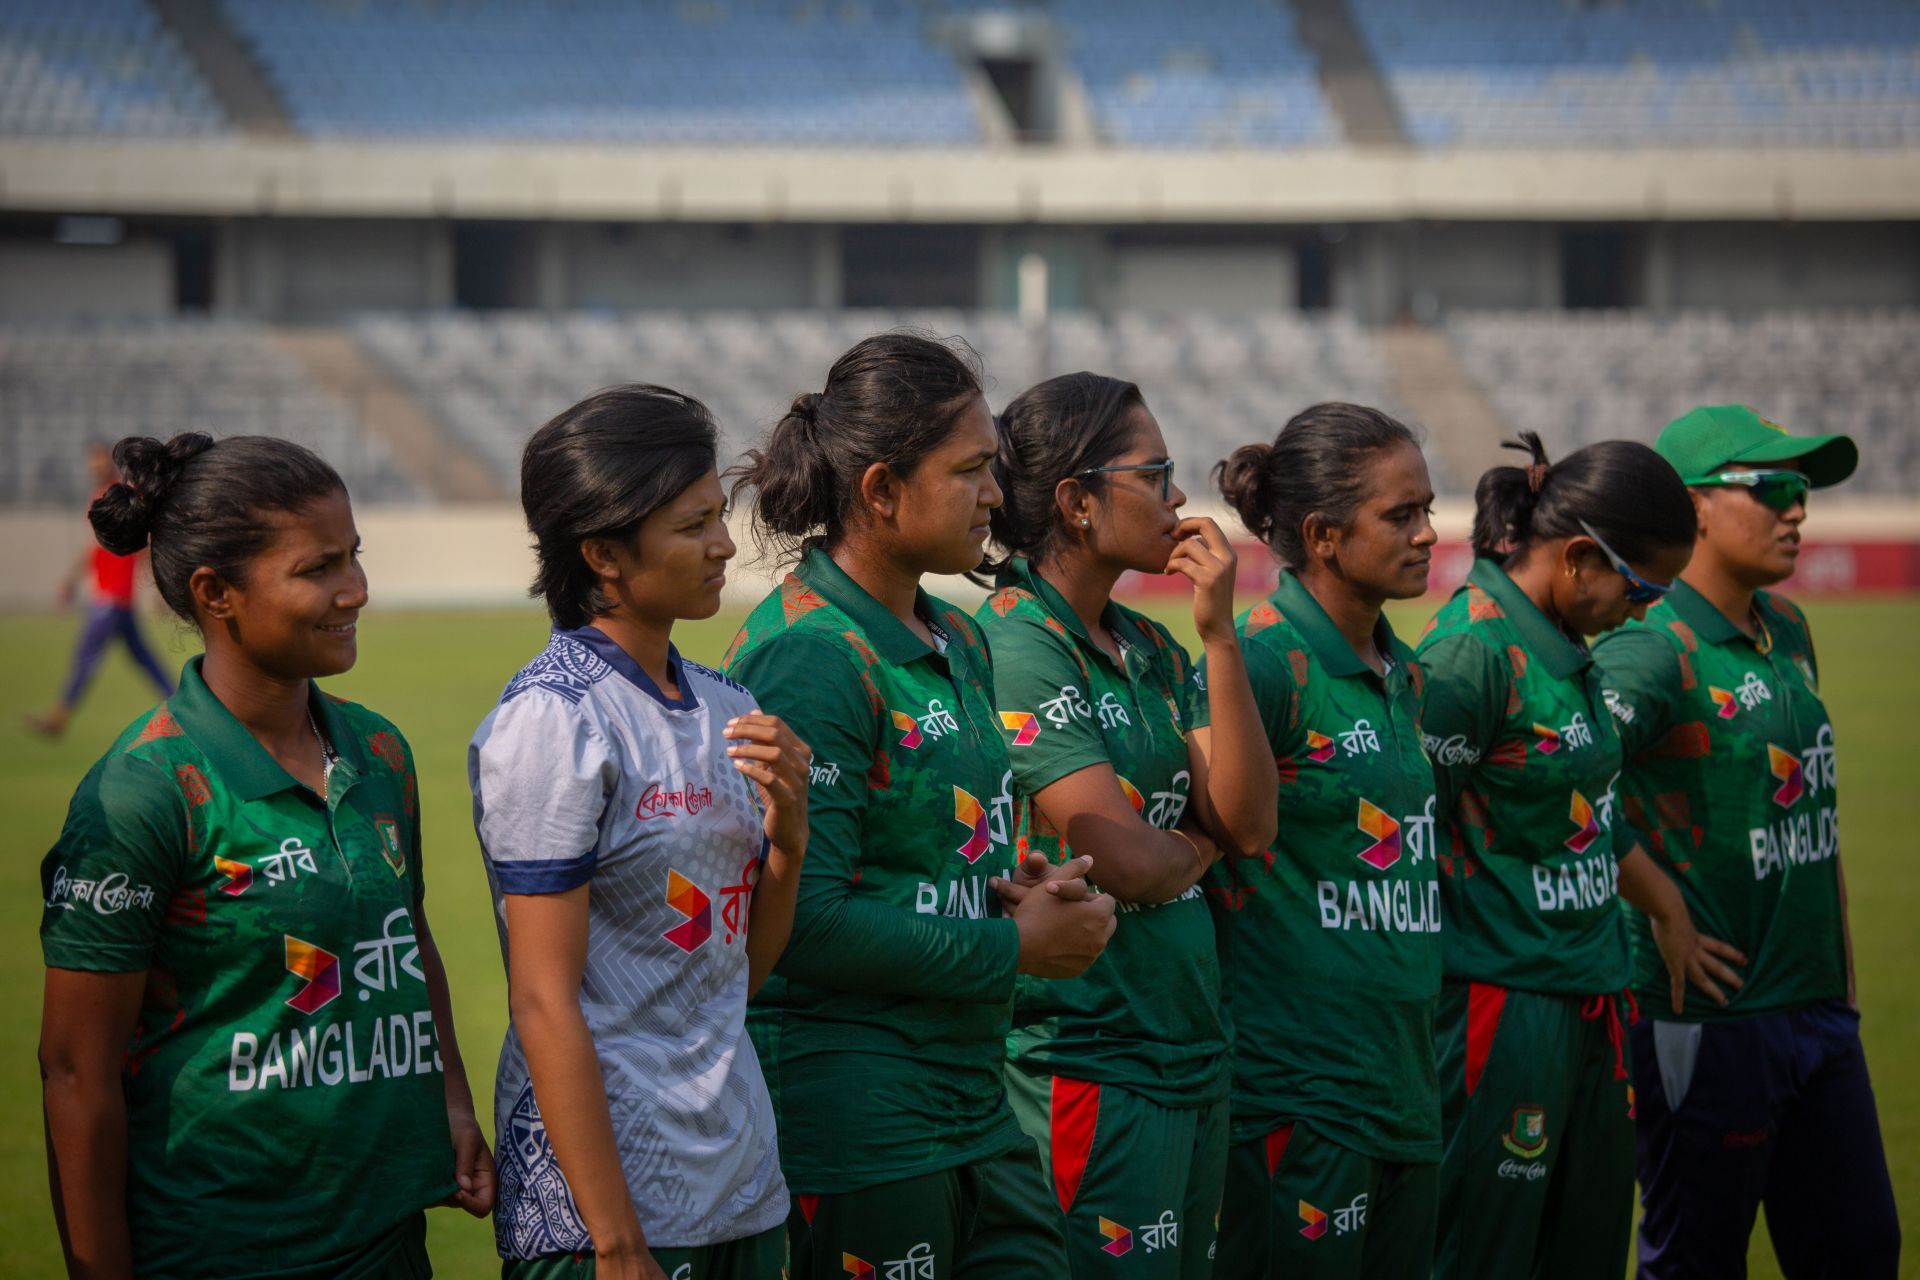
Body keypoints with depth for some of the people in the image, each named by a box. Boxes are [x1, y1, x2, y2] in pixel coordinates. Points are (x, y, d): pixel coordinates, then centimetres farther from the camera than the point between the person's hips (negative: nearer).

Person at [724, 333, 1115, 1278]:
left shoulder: (957, 643, 13)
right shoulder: (808, 658, -16)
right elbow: (803, 923, -21)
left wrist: (1037, 898, 2)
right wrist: (1012, 945, -12)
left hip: (975, 1107, 9)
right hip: (851, 1119, -9)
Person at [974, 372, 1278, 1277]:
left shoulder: (1148, 648, 12)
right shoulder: (1017, 646, -14)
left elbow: (1249, 822, 1)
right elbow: (1125, 860, -19)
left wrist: (1220, 636, -5)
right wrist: (1199, 849, 3)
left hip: (1190, 1051, 9)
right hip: (1088, 1058, -9)